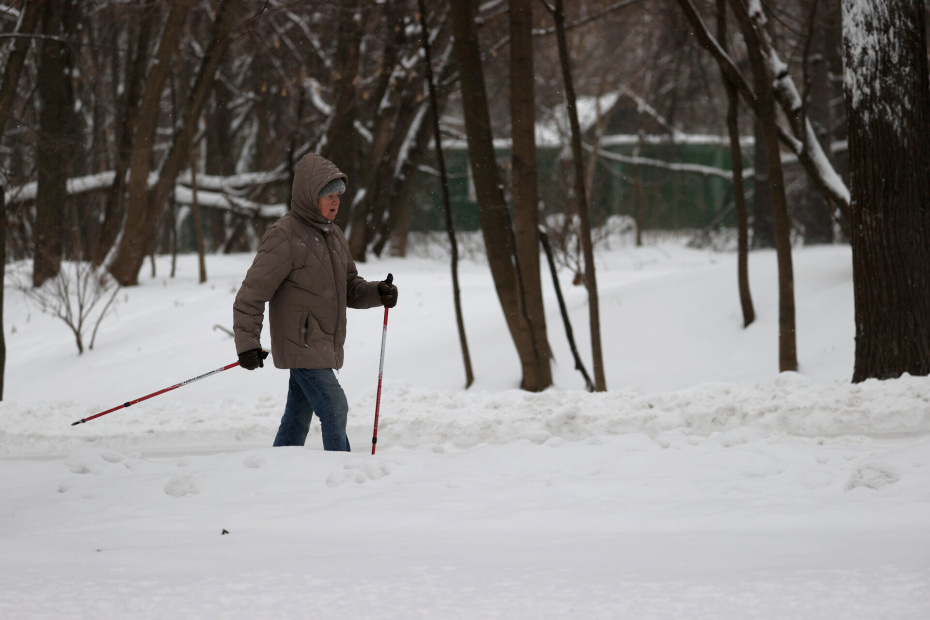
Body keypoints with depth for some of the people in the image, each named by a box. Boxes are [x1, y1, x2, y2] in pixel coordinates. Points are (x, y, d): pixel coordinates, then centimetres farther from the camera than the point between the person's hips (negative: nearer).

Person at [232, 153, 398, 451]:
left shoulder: (333, 236, 14)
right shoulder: (284, 236, -13)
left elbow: (350, 287, 20)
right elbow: (252, 292, -14)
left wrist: (377, 292, -1)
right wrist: (247, 342, -20)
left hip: (325, 346, 9)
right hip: (301, 344, -9)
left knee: (298, 416, 13)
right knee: (334, 408, -15)